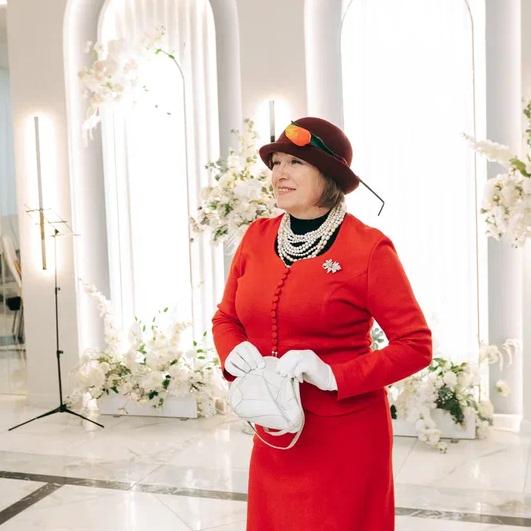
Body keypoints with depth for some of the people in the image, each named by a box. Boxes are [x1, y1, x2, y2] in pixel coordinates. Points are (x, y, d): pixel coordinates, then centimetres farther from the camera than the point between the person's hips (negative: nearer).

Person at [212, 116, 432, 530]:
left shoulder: (368, 247, -13)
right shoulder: (257, 237, 2)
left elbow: (415, 345, -12)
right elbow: (225, 318, 12)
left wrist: (333, 375, -22)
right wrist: (233, 353, -9)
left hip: (347, 436, -5)